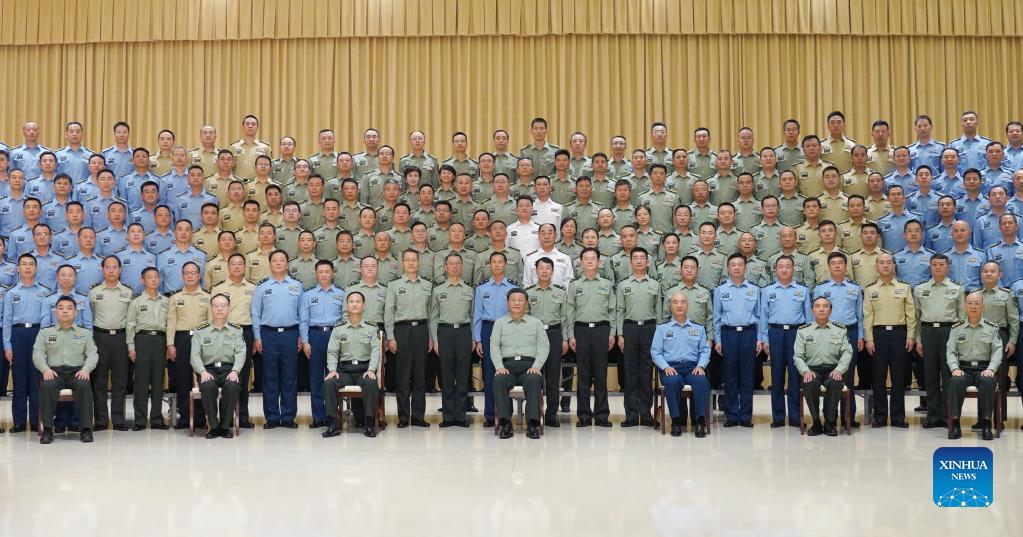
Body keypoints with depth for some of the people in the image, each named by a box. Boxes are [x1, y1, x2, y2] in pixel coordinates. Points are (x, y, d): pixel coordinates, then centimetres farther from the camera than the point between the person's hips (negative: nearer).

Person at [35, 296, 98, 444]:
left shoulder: (85, 333, 18)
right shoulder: (45, 332, 17)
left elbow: (92, 354, 8)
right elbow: (38, 354, 7)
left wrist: (86, 369, -12)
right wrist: (45, 369, -13)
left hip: (77, 371, 0)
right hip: (54, 371, 0)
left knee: (84, 385, -35)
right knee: (47, 386, -35)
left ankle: (86, 428, -28)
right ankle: (47, 429, -26)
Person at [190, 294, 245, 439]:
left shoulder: (236, 330, 14)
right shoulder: (201, 331, 13)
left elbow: (240, 353, 1)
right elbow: (195, 355, 4)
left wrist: (235, 371, -17)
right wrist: (203, 372, -15)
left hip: (229, 368, 0)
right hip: (208, 369, 0)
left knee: (232, 386, -34)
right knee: (208, 386, -34)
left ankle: (225, 426, -16)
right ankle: (213, 426, -18)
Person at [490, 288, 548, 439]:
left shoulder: (536, 323, 16)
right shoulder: (500, 323, 18)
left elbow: (544, 347, 7)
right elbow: (494, 346, 8)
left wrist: (536, 366, -9)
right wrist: (499, 367, -8)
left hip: (529, 366, 0)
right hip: (507, 365, 1)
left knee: (534, 380, -35)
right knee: (499, 380, -34)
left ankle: (533, 423, -37)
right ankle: (505, 423, -34)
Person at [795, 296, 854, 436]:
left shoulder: (840, 330, 13)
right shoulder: (803, 331, 11)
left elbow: (847, 352, 5)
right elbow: (798, 356, 6)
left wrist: (839, 369, -12)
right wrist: (806, 371, -13)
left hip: (833, 370, 0)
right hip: (812, 370, 0)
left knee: (836, 383, -35)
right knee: (809, 384, -35)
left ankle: (830, 423, -18)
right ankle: (816, 423, -17)